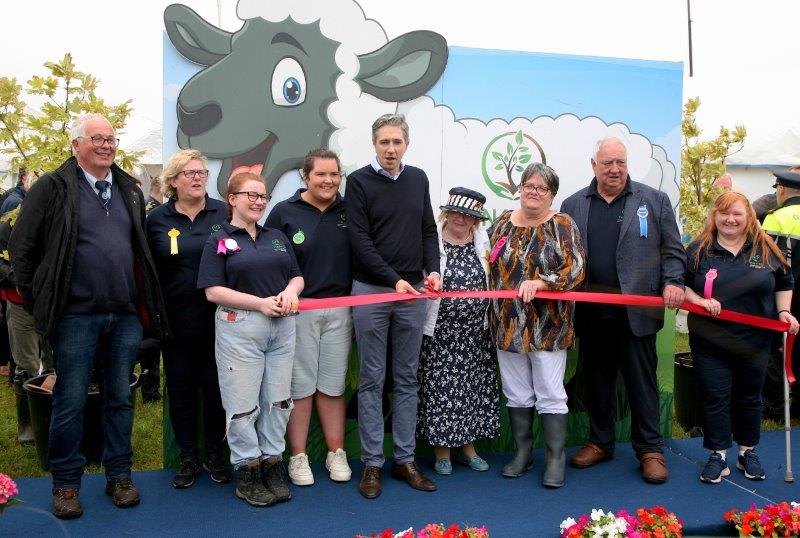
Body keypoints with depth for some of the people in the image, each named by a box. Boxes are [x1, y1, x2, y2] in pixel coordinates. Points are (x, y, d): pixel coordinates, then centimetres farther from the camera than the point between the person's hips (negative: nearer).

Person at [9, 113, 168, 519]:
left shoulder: (130, 191, 13)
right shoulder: (52, 188, -2)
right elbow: (21, 249, 0)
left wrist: (146, 302, 12)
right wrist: (39, 304, -1)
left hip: (127, 315, 4)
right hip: (76, 316, -4)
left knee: (120, 398, 12)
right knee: (70, 403, 4)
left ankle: (119, 475, 25)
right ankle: (65, 483, 20)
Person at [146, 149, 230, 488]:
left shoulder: (224, 213, 2)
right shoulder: (157, 219, 3)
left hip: (217, 318, 0)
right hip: (176, 320, 1)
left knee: (215, 386, 7)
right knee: (181, 388, 9)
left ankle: (215, 455, 23)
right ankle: (188, 458, 23)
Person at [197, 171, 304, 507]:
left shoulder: (277, 237, 16)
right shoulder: (220, 241, 1)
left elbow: (297, 276, 17)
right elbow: (213, 291, -8)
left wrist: (291, 291, -7)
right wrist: (261, 303, -16)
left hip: (282, 327, 5)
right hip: (239, 328, -5)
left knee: (278, 399, 8)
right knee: (243, 402, 0)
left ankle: (272, 463, 21)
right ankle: (246, 472, 13)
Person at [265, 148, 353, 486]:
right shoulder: (284, 212, 0)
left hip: (339, 311, 2)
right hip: (298, 310, -2)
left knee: (333, 385, 9)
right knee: (300, 385, 2)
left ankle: (336, 454, 20)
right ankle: (298, 457, 15)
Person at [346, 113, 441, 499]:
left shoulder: (418, 179, 11)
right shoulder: (359, 181, -3)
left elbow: (428, 230, 14)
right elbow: (360, 240, -9)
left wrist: (432, 269, -3)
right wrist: (394, 279, -16)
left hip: (413, 291, 4)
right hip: (371, 291, -4)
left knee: (407, 379, 9)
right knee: (372, 380, 3)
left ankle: (405, 460, 19)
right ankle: (372, 463, 13)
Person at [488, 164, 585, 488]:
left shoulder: (562, 225, -3)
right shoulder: (502, 224, 8)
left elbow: (575, 270, -13)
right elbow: (489, 266, 14)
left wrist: (540, 282, -27)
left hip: (547, 326, -4)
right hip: (508, 325, 4)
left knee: (551, 395, 3)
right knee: (517, 395, 13)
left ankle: (556, 458, 16)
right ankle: (522, 453, 26)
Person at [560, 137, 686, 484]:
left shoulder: (654, 201, 6)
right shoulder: (573, 205, 10)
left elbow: (673, 250, 5)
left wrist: (673, 281, -11)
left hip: (637, 311, -2)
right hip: (591, 313, 2)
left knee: (642, 381, 4)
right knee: (596, 381, 12)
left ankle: (650, 450, 16)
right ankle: (600, 443, 26)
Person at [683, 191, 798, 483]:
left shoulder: (765, 248, 3)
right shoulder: (699, 250, -2)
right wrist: (699, 301, -17)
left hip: (754, 340, 2)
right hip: (710, 340, -2)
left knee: (749, 396, 14)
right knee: (715, 397, 3)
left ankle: (748, 452, 30)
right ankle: (718, 456, 14)